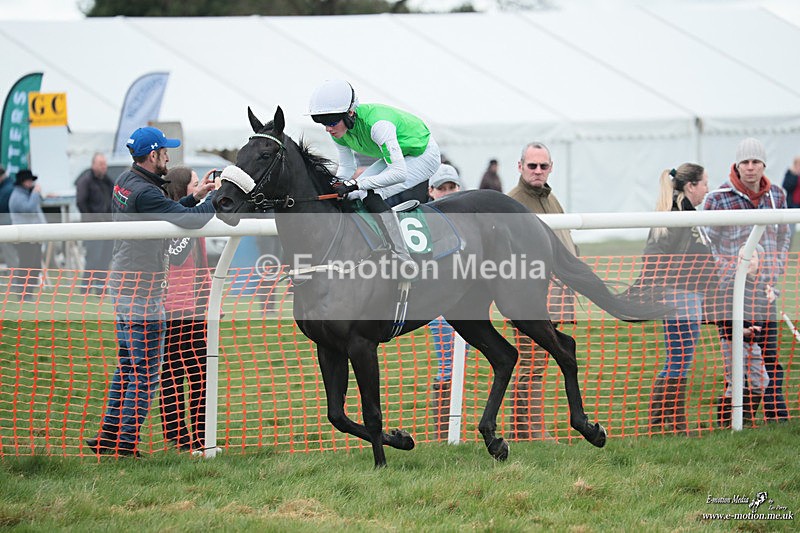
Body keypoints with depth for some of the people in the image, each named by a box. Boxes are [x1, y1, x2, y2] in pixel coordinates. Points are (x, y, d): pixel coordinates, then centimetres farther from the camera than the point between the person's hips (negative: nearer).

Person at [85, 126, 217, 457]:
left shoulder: (125, 182, 9)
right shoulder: (144, 193, -22)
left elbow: (168, 214, 19)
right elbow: (191, 220, -26)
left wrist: (195, 196, 11)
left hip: (124, 288, 10)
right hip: (142, 293, -10)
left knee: (127, 366, 18)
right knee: (146, 374, -4)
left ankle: (109, 436, 20)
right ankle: (125, 443, -4)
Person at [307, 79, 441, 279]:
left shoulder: (377, 124, -38)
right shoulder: (338, 129, -14)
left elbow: (399, 173, -42)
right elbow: (347, 167, 0)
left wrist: (356, 184, -45)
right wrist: (336, 185, -21)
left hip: (423, 155, -9)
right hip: (397, 156, 9)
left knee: (373, 198, -24)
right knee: (352, 197, -3)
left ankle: (405, 261, -20)